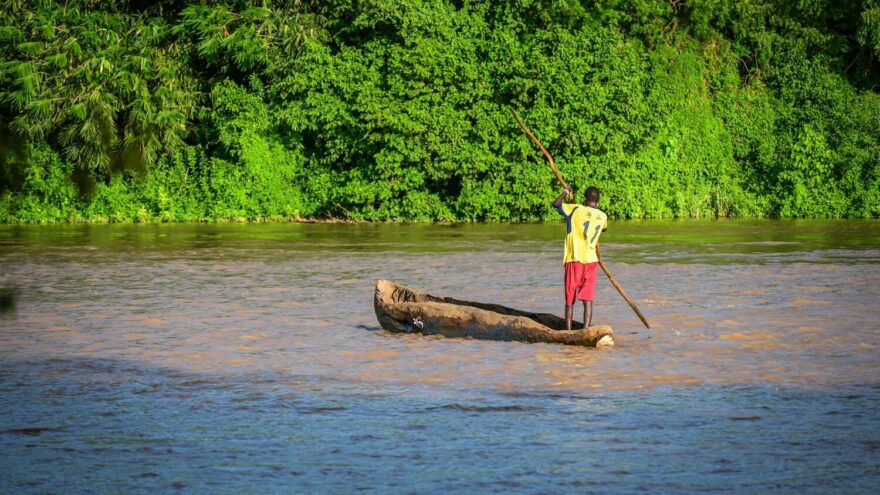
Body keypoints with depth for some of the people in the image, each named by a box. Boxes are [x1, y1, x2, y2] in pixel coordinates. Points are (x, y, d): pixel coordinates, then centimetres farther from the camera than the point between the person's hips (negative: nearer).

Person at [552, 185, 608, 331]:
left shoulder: (576, 210, -6)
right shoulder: (603, 216, 7)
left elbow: (556, 204, 0)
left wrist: (565, 192, 17)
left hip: (574, 260, -2)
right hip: (591, 260, 2)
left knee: (570, 300, 6)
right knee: (588, 300, 1)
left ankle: (568, 331, 6)